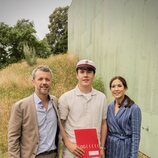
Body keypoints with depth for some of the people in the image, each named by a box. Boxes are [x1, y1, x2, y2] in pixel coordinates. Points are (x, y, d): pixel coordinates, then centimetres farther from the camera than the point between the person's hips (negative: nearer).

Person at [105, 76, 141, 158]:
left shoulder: (134, 108, -13)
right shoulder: (109, 107, 2)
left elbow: (136, 135, -12)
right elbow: (106, 130, 9)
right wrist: (103, 148, 9)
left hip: (125, 148, -4)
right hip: (109, 147, 5)